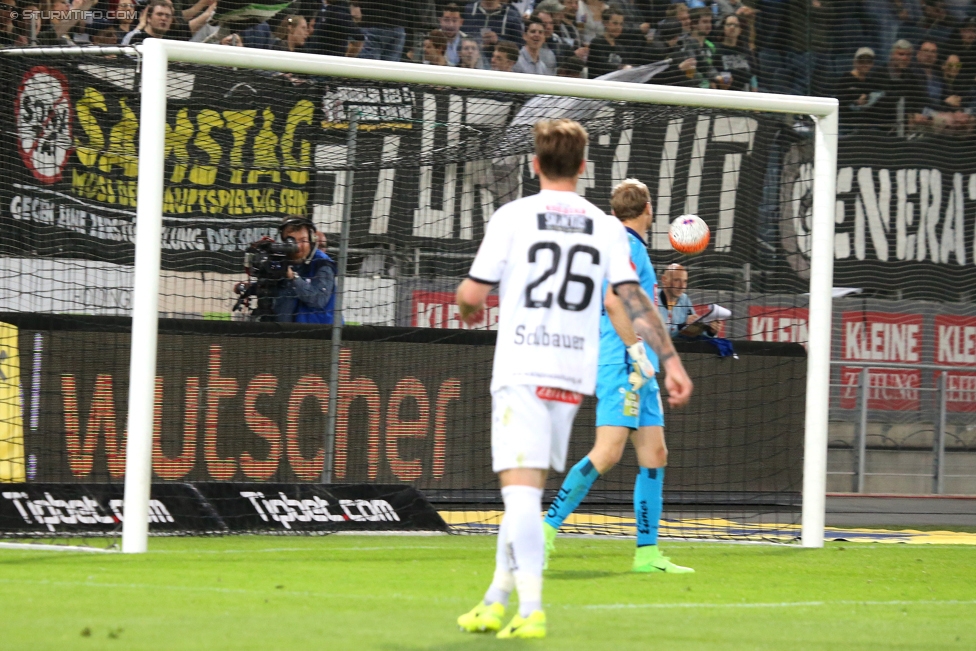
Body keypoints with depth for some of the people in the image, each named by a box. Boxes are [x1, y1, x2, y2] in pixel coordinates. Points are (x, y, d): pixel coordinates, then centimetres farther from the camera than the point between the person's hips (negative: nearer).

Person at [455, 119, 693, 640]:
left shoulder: (513, 216, -2)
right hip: (574, 373, 4)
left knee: (521, 485, -10)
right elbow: (634, 298, 0)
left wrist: (469, 309, 21)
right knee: (525, 489, 16)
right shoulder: (606, 227, 8)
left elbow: (471, 294, -2)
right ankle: (497, 601, 22)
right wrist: (671, 361, 1)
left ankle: (531, 610, -22)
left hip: (521, 370, -4)